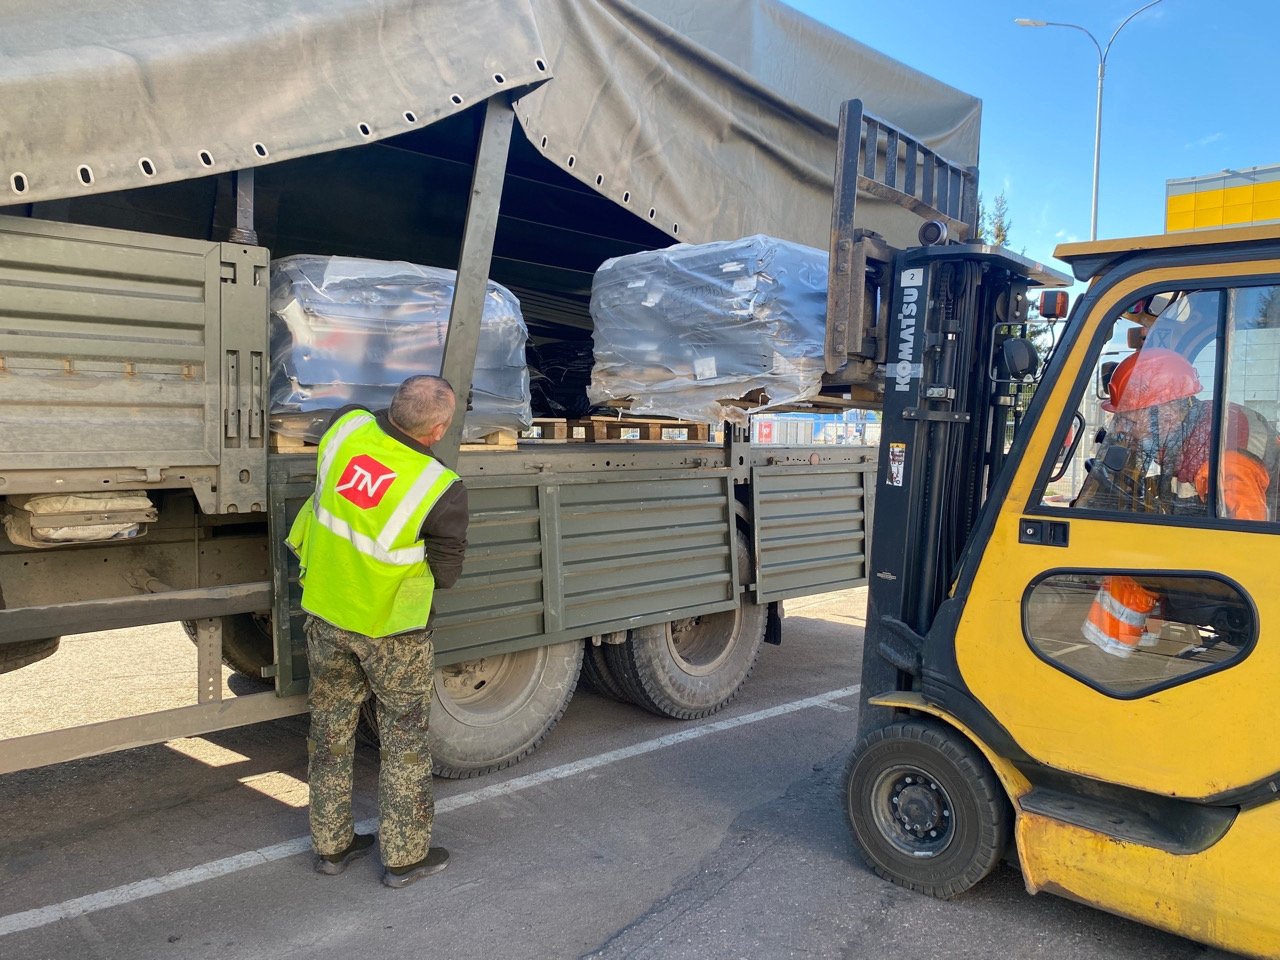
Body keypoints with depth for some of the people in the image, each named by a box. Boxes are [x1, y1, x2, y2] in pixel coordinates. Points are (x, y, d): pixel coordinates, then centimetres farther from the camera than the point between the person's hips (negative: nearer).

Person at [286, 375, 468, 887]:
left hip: (325, 613, 5)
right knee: (404, 739, 13)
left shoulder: (347, 426, -15)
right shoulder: (443, 492, -27)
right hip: (390, 626, -5)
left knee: (331, 731, 19)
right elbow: (445, 575, -13)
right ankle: (405, 855, 25)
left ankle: (331, 844, 34)